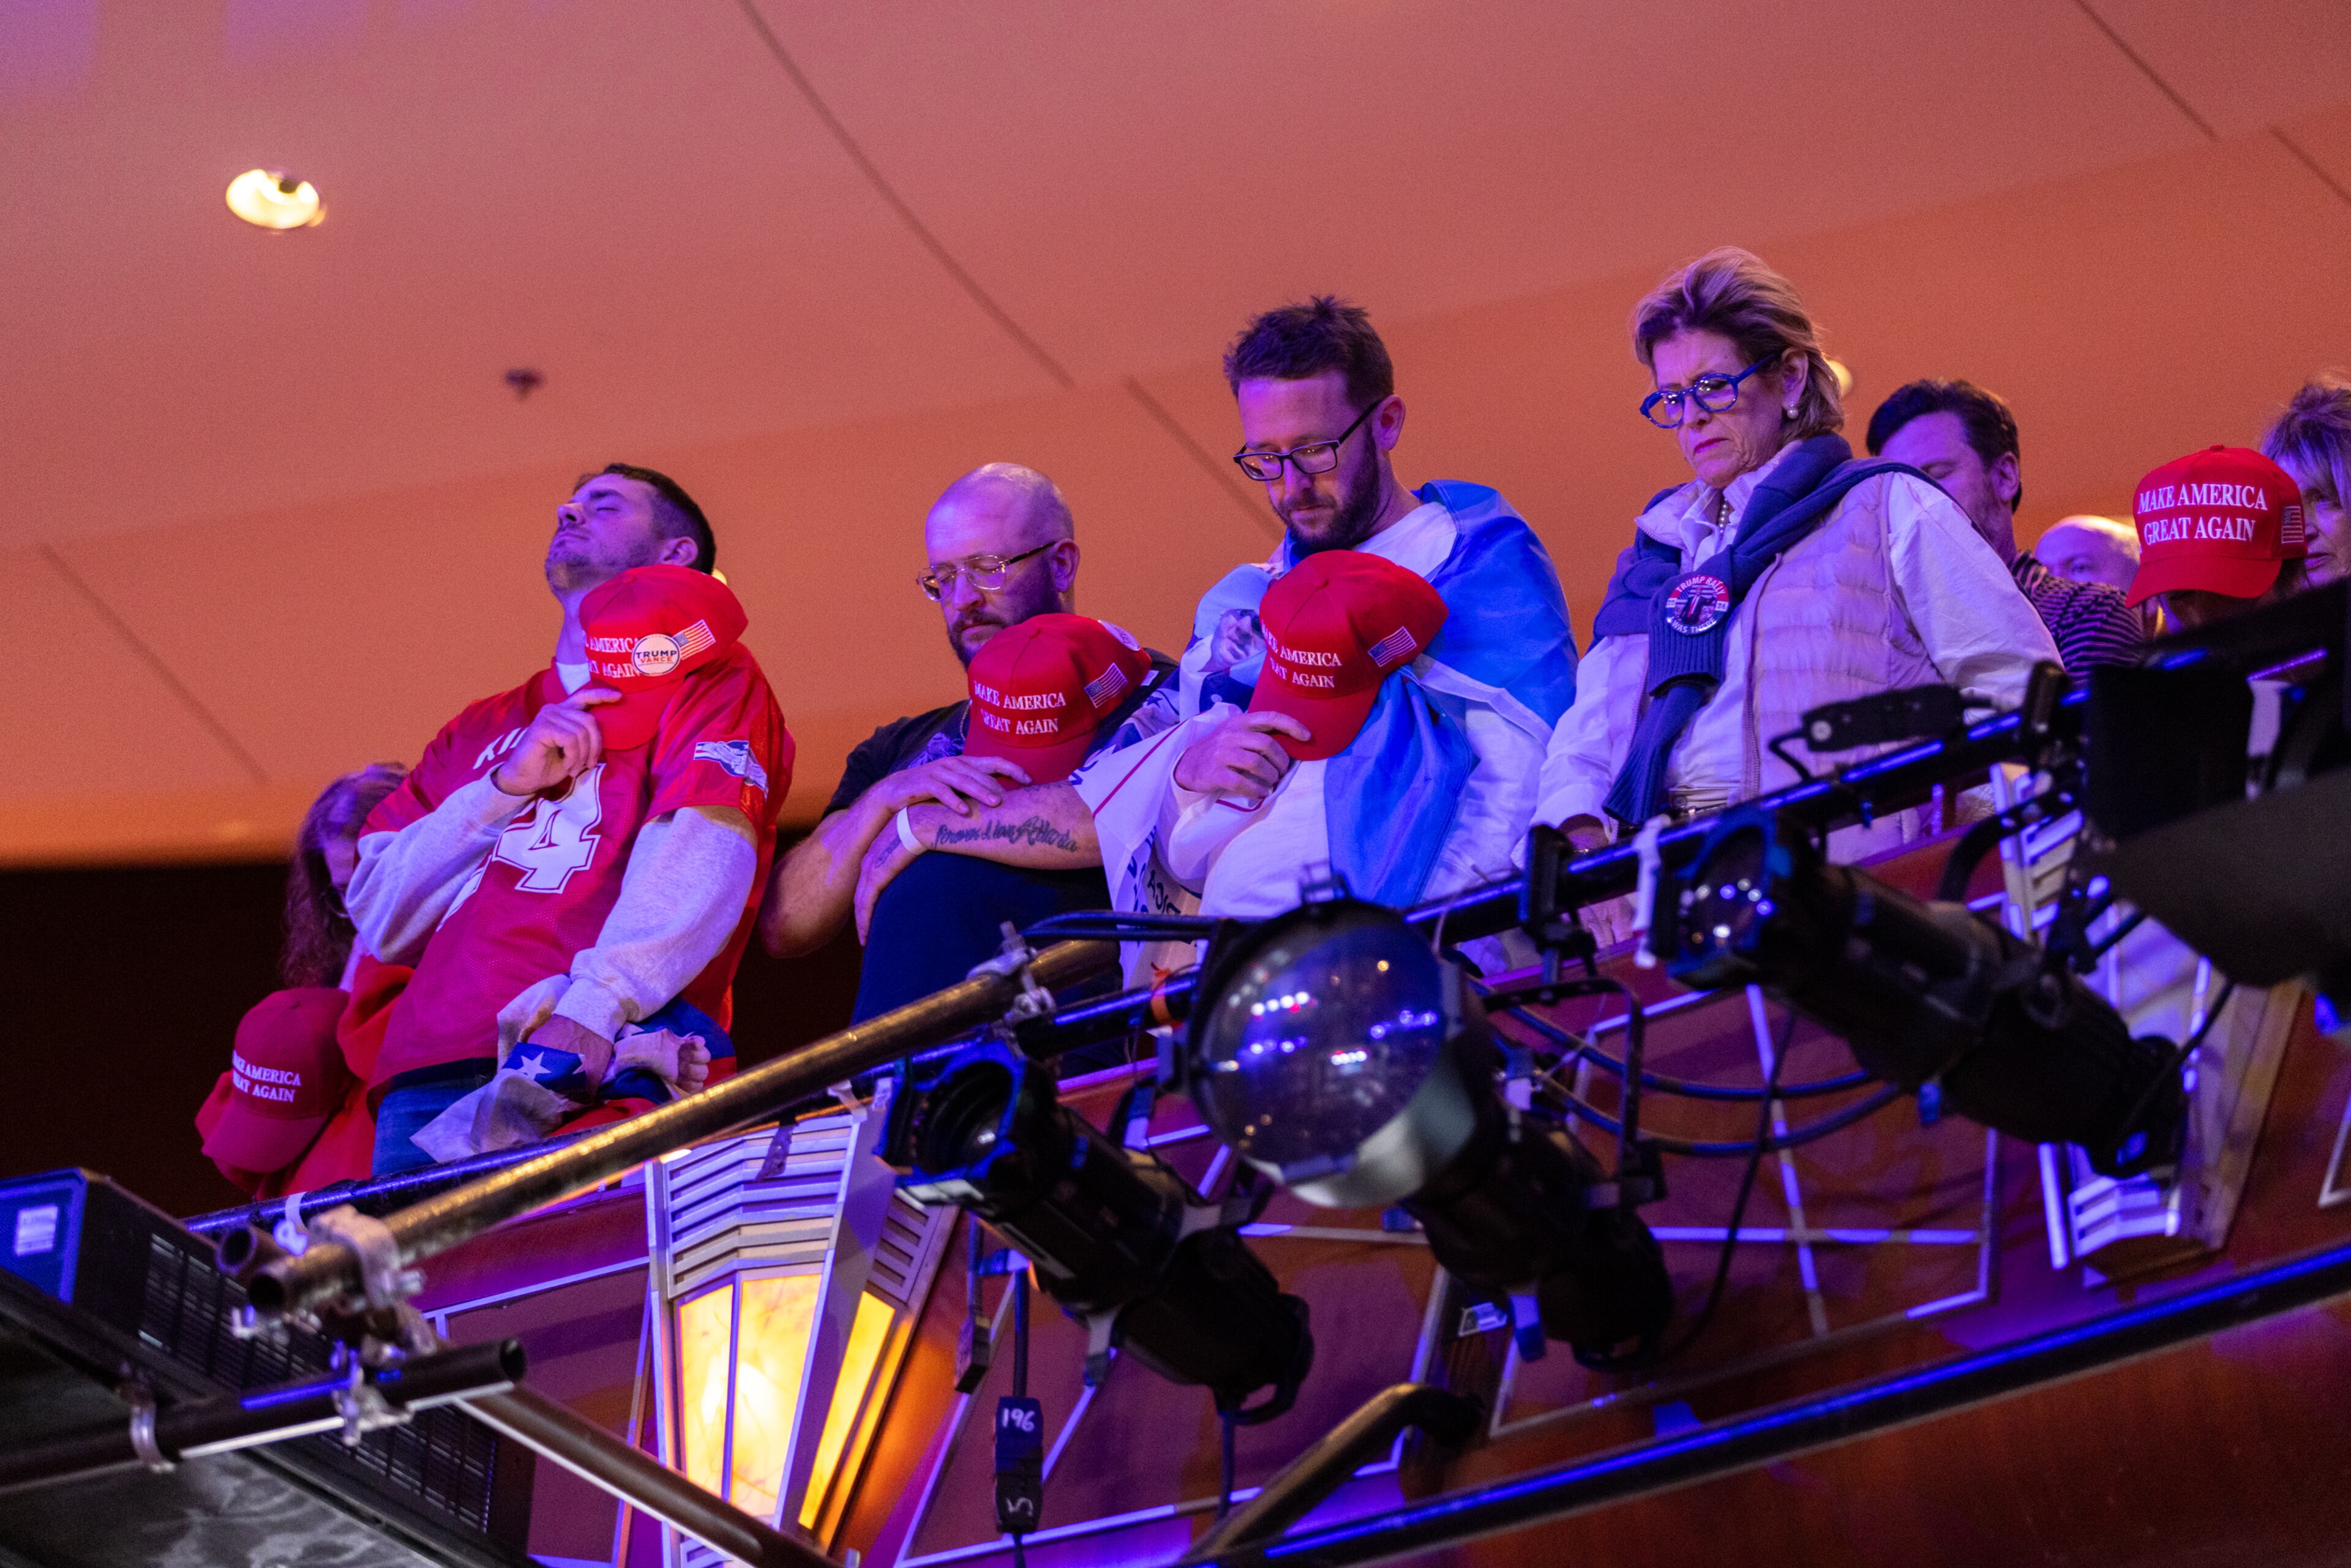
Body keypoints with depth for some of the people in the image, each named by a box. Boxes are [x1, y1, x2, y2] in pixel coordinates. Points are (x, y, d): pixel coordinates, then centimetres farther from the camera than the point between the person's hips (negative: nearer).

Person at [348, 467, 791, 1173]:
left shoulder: (711, 683, 16)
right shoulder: (482, 731, 32)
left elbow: (699, 852, -6)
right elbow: (380, 921, 19)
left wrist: (593, 1005, -23)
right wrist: (506, 786, 4)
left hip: (601, 1070, -5)